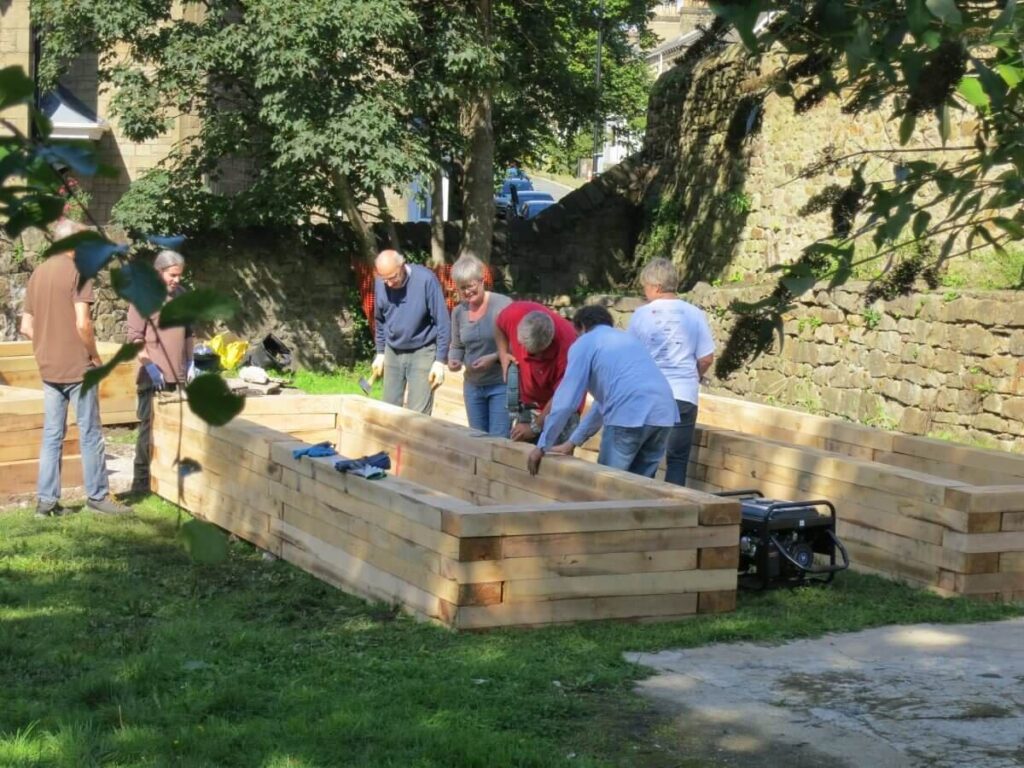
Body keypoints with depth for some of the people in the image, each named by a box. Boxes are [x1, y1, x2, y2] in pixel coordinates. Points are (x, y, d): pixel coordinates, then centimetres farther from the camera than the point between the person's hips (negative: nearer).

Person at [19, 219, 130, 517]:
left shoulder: (38, 273, 10)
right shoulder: (77, 271, -10)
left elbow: (26, 327, 10)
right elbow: (82, 323, -18)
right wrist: (95, 356, -5)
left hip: (48, 368, 6)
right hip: (77, 366, -6)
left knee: (52, 435, 8)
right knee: (90, 434, 3)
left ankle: (46, 500, 6)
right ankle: (97, 495, 8)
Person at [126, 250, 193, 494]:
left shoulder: (182, 295, 11)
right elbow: (134, 338, -11)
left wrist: (190, 362, 13)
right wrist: (149, 366, -18)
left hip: (177, 375, 6)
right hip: (153, 377, -6)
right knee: (150, 428, -2)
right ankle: (141, 482, 4)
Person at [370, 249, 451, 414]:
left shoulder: (425, 280, -19)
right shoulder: (380, 283, -4)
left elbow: (442, 322, -14)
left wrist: (440, 360, -15)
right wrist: (380, 353, 15)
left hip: (422, 352, -5)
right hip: (393, 353, 5)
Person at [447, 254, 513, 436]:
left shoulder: (503, 305, -13)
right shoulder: (458, 312, 5)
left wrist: (494, 357, -24)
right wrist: (453, 360, -6)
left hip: (501, 385, -6)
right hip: (472, 386, 6)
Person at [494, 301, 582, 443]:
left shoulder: (567, 343, -34)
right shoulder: (514, 314, -23)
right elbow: (499, 327, 6)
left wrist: (535, 427, -23)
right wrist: (503, 354, -8)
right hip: (528, 403, 5)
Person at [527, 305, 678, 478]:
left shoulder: (584, 344, 14)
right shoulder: (628, 338, 35)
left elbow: (565, 400, 7)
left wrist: (543, 446, 15)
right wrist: (573, 441, 39)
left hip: (629, 415, -6)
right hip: (664, 412, 6)